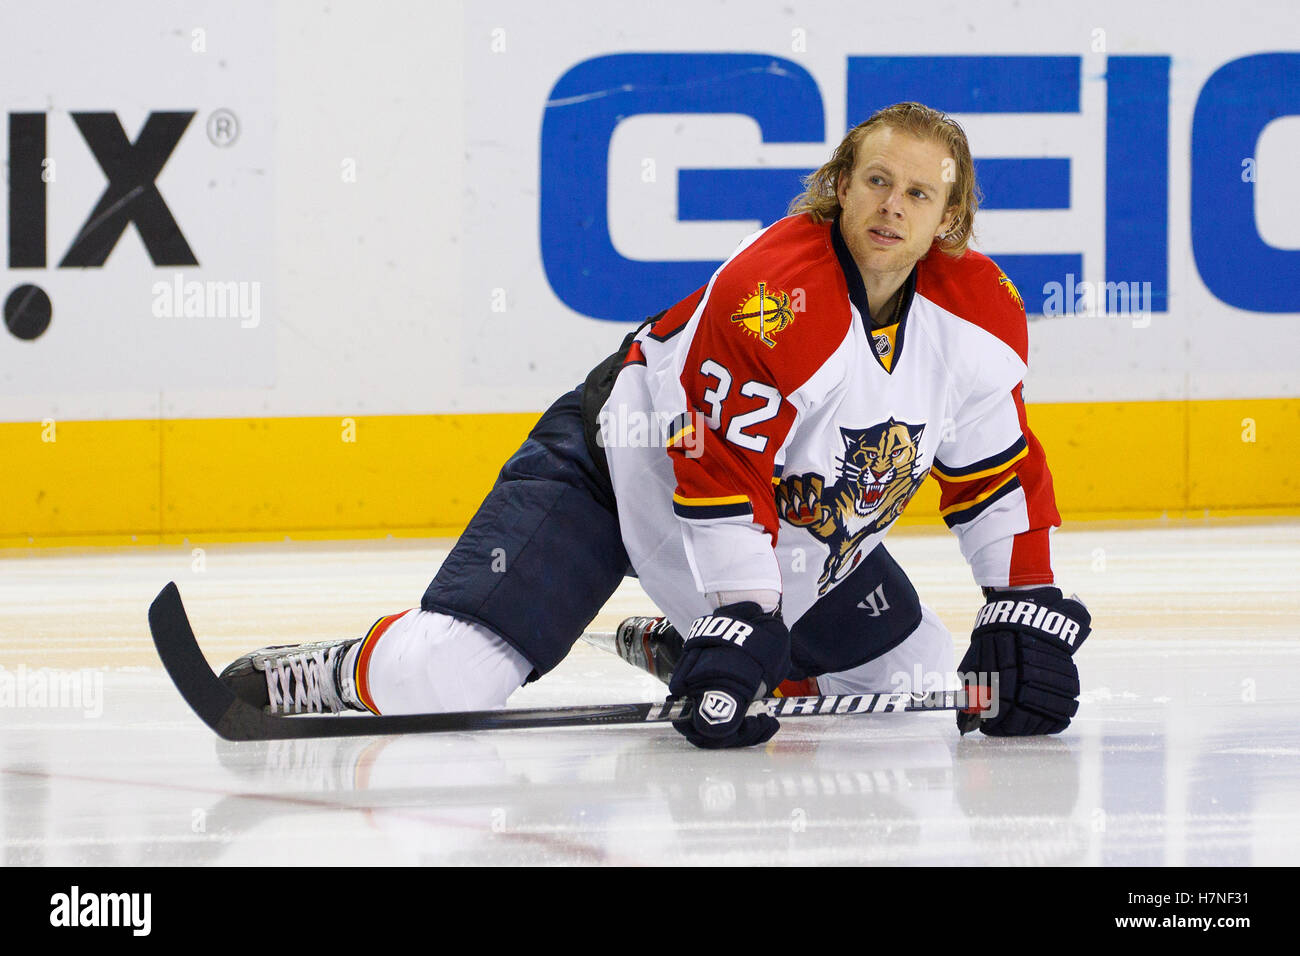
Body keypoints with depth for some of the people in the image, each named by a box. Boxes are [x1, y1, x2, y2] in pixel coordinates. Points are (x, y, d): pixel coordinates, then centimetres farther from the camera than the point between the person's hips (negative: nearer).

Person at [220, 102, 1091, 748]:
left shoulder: (982, 314, -11)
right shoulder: (767, 298, -30)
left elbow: (999, 477, 1)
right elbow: (720, 480, -29)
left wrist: (1028, 617, -5)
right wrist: (742, 630, -32)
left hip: (801, 521, 7)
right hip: (631, 459, -7)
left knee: (916, 678, 11)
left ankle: (672, 649, 24)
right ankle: (334, 679, 5)